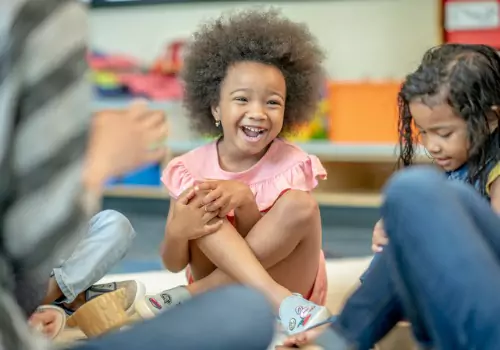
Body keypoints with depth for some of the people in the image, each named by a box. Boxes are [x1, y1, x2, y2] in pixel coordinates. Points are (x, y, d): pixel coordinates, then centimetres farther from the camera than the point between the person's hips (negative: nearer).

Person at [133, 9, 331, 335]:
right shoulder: (191, 169, -5)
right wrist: (177, 231, -28)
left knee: (300, 205, -26)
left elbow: (283, 237, -16)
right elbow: (174, 264, -4)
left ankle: (189, 296, -23)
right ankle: (283, 303, -31)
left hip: (286, 280, -1)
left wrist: (245, 201, -33)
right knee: (200, 203, -21)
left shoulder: (292, 166, -8)